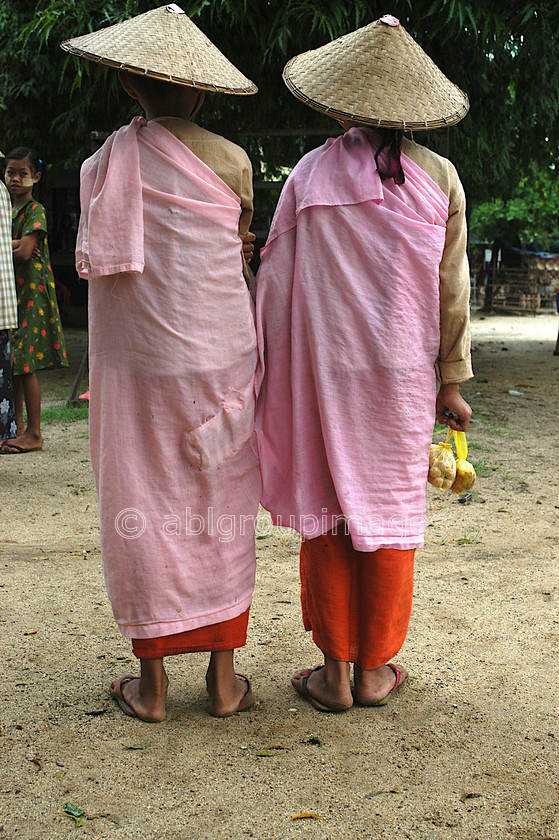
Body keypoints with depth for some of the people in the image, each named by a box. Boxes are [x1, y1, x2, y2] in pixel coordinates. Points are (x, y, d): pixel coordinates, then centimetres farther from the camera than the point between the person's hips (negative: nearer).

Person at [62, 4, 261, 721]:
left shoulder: (102, 164, 0)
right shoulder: (231, 161, -3)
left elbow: (94, 265, 6)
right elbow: (241, 246, 9)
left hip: (134, 360, 0)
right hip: (220, 356, 0)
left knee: (143, 513, 8)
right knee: (220, 514, 9)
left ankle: (151, 682, 16)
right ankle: (225, 676, 17)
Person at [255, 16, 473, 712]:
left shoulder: (310, 173, -1)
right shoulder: (439, 177, 0)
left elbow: (275, 280, 1)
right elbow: (452, 289, 2)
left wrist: (272, 373, 10)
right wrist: (452, 381, 8)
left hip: (324, 367, 0)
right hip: (403, 370, 1)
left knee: (328, 510, 8)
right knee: (392, 510, 9)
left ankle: (335, 672, 15)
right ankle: (375, 670, 18)